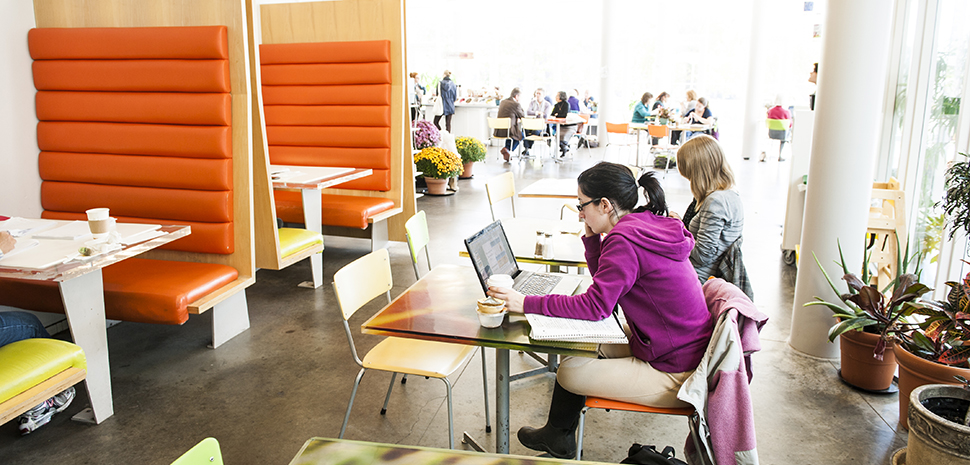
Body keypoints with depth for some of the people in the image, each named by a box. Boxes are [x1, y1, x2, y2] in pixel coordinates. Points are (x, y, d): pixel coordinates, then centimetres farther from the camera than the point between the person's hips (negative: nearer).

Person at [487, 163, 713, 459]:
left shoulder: (624, 240, -24)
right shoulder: (650, 225, 6)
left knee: (568, 372, -3)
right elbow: (606, 280, 15)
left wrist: (527, 304, -20)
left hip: (675, 376, -10)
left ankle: (558, 438, 30)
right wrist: (592, 237, 3)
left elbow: (595, 306, -23)